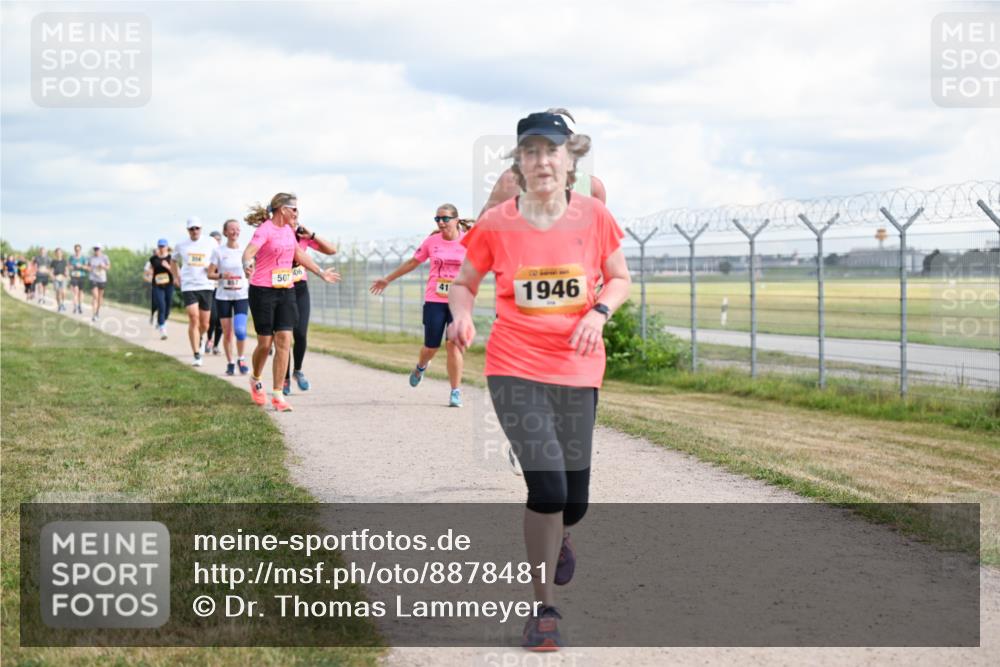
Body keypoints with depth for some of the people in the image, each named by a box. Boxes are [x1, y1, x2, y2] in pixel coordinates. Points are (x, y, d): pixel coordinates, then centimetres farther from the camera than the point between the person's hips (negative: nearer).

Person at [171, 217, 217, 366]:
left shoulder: (210, 243, 3)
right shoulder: (181, 245, 7)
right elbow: (173, 261, 25)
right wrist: (176, 277, 12)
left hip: (206, 286, 1)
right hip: (188, 287, -1)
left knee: (204, 323, 6)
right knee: (193, 319, -16)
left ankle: (201, 338, 43)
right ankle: (197, 355, -12)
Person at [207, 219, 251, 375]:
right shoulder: (218, 251, 0)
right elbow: (210, 274, 0)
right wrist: (222, 276, -19)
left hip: (241, 296, 0)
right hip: (223, 296, 0)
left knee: (240, 330, -16)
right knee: (227, 333, 3)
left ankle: (241, 359, 5)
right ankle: (230, 363, 18)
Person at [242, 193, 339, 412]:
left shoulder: (288, 230, 12)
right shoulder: (265, 229, -12)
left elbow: (299, 254, 27)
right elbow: (249, 250, -28)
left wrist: (321, 272, 36)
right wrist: (247, 264, -51)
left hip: (286, 291, 6)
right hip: (263, 291, -6)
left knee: (284, 340, -6)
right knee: (265, 343, 1)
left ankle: (278, 394, -3)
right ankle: (255, 380, 31)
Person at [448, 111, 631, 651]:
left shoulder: (593, 215, -2)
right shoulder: (497, 223, -4)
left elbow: (620, 279, 9)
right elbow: (464, 282, 8)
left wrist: (599, 312, -11)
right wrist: (462, 314, -13)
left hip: (577, 369, 2)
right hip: (515, 368, -2)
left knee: (573, 501, 8)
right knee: (547, 487, -17)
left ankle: (556, 537, 49)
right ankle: (544, 610, 2)